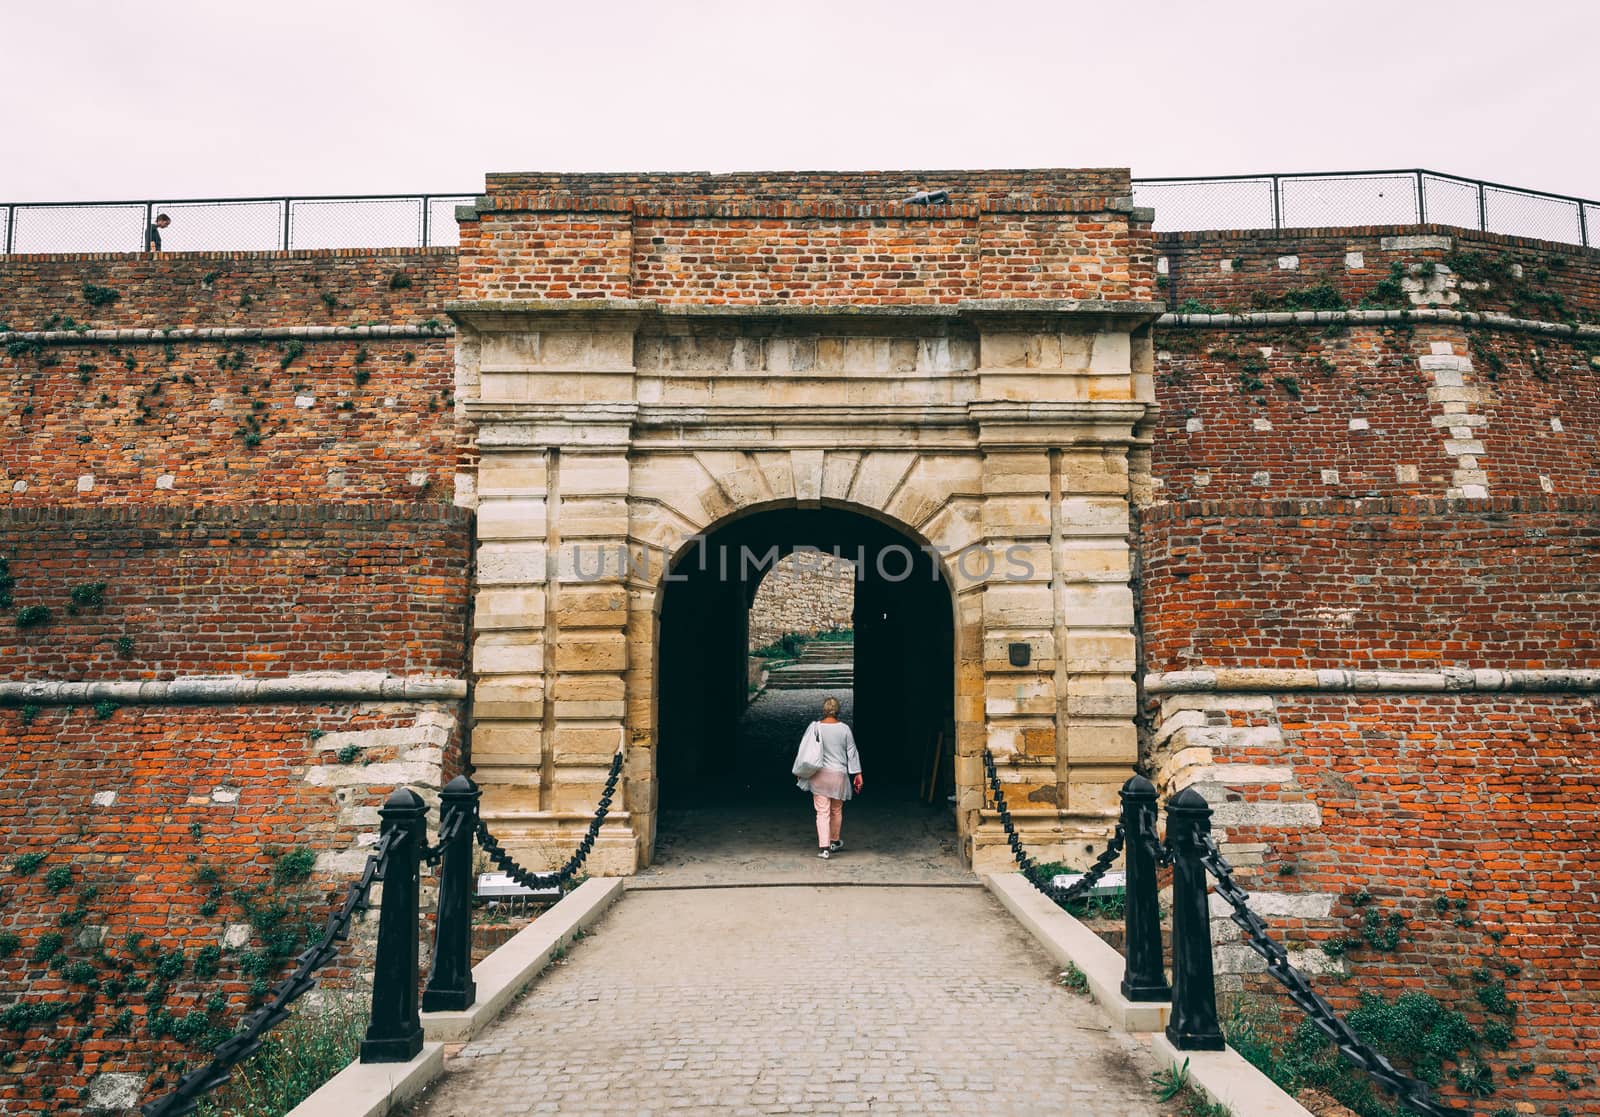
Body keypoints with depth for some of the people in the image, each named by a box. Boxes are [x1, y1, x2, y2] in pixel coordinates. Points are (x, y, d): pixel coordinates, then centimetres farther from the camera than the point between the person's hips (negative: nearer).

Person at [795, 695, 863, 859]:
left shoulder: (814, 727, -6)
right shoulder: (845, 729, -5)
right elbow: (852, 753, 0)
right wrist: (857, 774, 8)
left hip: (819, 775, -1)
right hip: (839, 774, 1)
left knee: (822, 811, 0)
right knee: (836, 810, 18)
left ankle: (823, 847, -9)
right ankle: (834, 842, 34)